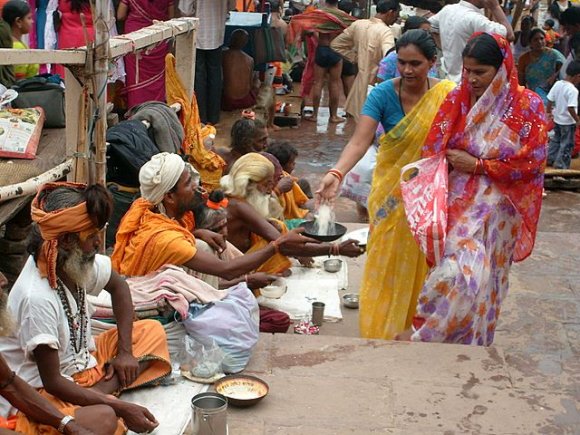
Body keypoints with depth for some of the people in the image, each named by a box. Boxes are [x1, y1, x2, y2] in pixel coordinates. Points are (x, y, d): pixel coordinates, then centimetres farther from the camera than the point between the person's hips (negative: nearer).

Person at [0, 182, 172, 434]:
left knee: (152, 332, 5)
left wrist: (125, 351, 2)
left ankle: (97, 394, -10)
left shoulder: (78, 262, -7)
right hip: (44, 390, -10)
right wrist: (123, 408, -26)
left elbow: (118, 287, 14)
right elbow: (52, 382, -25)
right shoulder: (37, 298, -30)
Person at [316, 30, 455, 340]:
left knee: (420, 262, 11)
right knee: (388, 259, 6)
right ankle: (382, 332, 22)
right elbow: (359, 141, -25)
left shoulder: (448, 94, -10)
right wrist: (336, 173, -42)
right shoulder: (383, 94, -14)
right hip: (392, 191, -1)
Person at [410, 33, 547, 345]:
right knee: (460, 269, -8)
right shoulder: (457, 100, 0)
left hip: (498, 208, -1)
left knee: (480, 277, -1)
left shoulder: (527, 106, -6)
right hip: (459, 202, 1)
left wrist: (478, 165, -10)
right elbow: (434, 152, 7)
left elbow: (532, 161, -8)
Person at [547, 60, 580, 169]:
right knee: (567, 144, 8)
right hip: (568, 122, -7)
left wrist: (548, 111, 17)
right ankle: (561, 165, 15)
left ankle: (550, 159, 34)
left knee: (556, 140, 25)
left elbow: (550, 100, 2)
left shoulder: (557, 84, -4)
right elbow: (571, 108, -27)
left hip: (557, 119, 7)